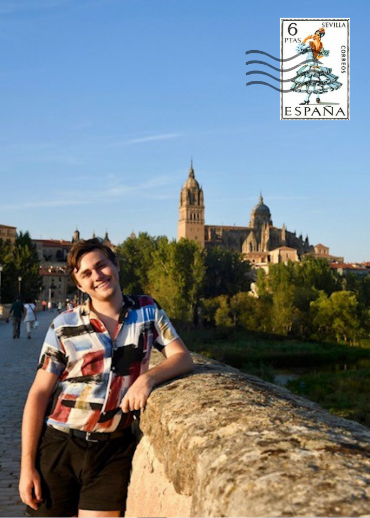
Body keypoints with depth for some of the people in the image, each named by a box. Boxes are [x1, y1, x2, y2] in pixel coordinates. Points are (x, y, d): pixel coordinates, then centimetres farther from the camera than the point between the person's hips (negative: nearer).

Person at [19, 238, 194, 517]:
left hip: (113, 450, 1)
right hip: (58, 444, 0)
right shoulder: (65, 325, -4)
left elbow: (183, 358, -1)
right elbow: (39, 394, -2)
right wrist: (27, 465, -5)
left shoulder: (148, 311, 1)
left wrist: (148, 378, -23)